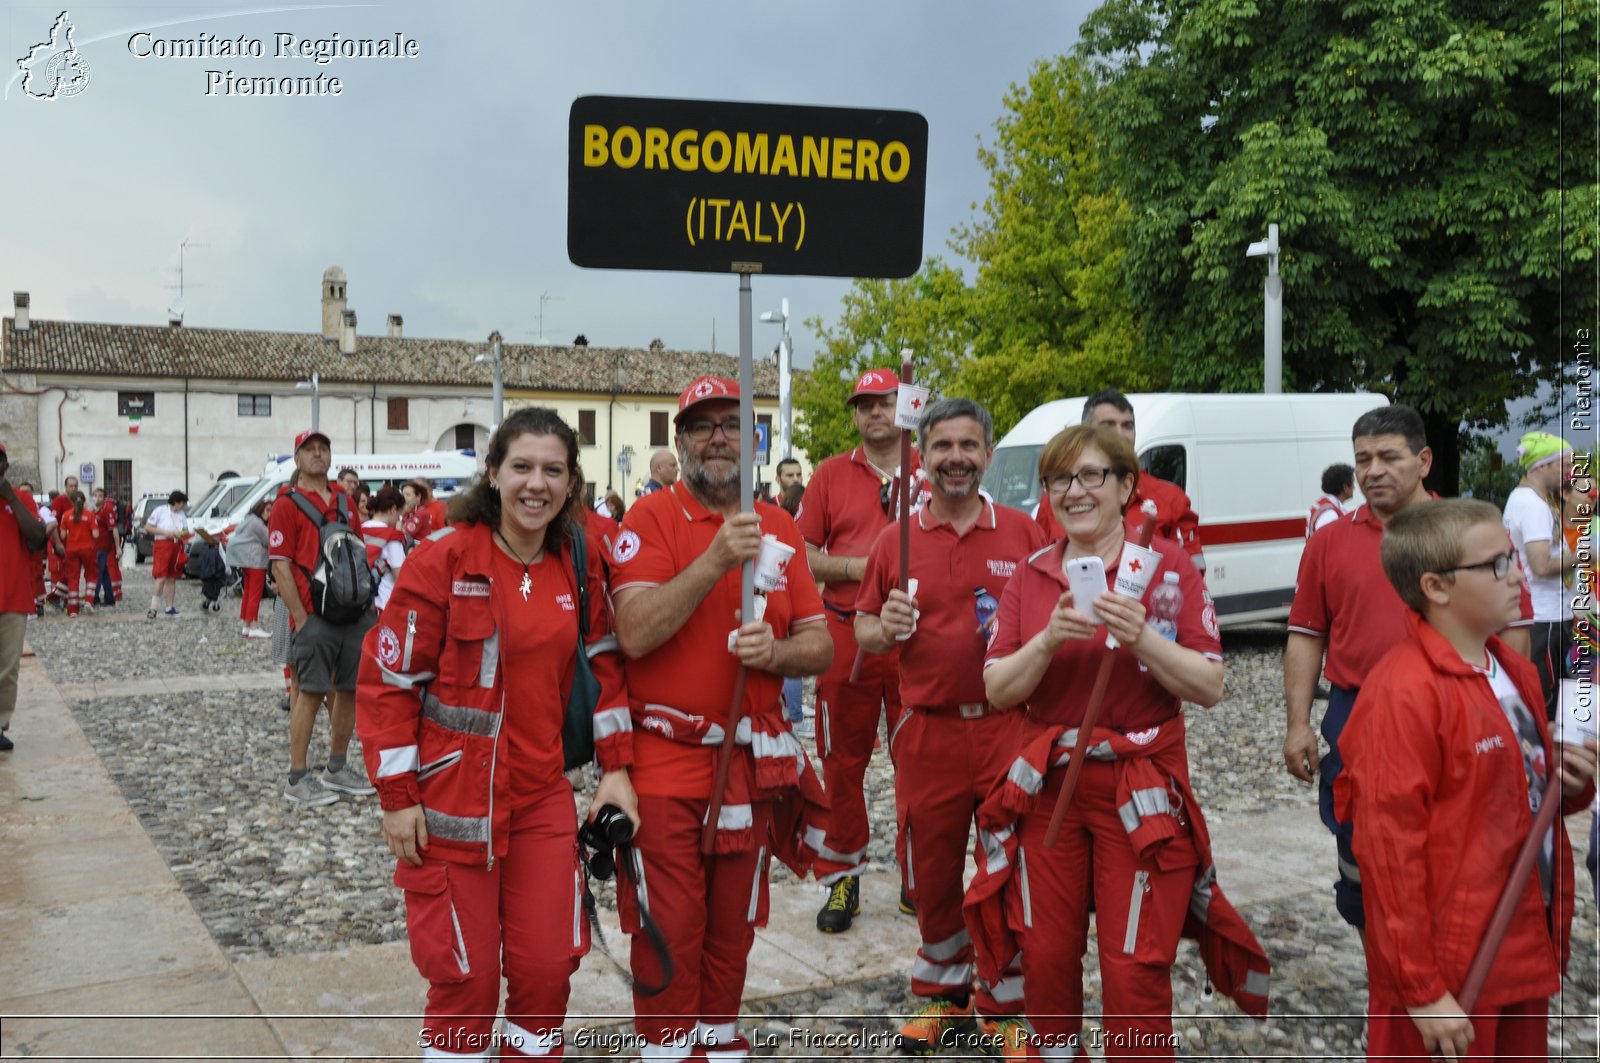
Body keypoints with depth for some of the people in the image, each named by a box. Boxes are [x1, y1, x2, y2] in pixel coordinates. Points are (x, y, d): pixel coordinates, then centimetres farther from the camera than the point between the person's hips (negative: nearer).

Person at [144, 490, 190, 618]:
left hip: (176, 546, 6)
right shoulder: (160, 511, -3)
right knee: (162, 577, -14)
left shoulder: (181, 514, 13)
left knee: (172, 578, 9)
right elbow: (147, 527, -5)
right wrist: (165, 532, -15)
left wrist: (181, 534, -8)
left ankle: (170, 607, 14)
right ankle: (154, 608, -9)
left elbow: (186, 531, 15)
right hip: (163, 546, -6)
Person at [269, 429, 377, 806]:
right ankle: (297, 779, 6)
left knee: (350, 689, 10)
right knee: (311, 692, -3)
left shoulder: (344, 500, 15)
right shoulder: (287, 504, -3)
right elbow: (280, 566, -8)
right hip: (314, 615, -6)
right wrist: (300, 618, -13)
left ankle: (337, 768, 24)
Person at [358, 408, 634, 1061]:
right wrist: (397, 798, -9)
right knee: (466, 975, 7)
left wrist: (615, 767, 6)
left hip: (543, 799, 4)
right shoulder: (443, 560, -12)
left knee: (548, 965, 9)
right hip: (451, 803, -4)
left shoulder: (580, 565, 2)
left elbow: (603, 666, 11)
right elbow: (388, 680, -9)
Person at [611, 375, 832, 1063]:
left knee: (733, 928, 17)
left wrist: (774, 651, -16)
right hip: (666, 765, -4)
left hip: (753, 765, 4)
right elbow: (634, 633, -20)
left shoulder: (779, 527, 7)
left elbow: (819, 645, 6)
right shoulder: (651, 517, -6)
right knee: (669, 932, 3)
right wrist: (716, 557, -25)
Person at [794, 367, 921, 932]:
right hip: (847, 634, 0)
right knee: (842, 762, 6)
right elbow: (801, 554, 4)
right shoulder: (831, 474, 7)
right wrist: (856, 567, -11)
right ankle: (842, 878, 19)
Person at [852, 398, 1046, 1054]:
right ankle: (943, 995, 35)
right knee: (931, 874, 12)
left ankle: (1006, 1007, 27)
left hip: (1009, 728, -1)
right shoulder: (895, 541, 4)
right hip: (927, 734, 1)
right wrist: (887, 629, -13)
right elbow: (864, 632, 9)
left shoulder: (1023, 532, 2)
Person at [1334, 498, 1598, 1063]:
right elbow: (1388, 844, -21)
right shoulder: (1402, 692, -21)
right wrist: (1422, 989, -18)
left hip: (1523, 948, 8)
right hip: (1448, 970, -8)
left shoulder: (1513, 672, 7)